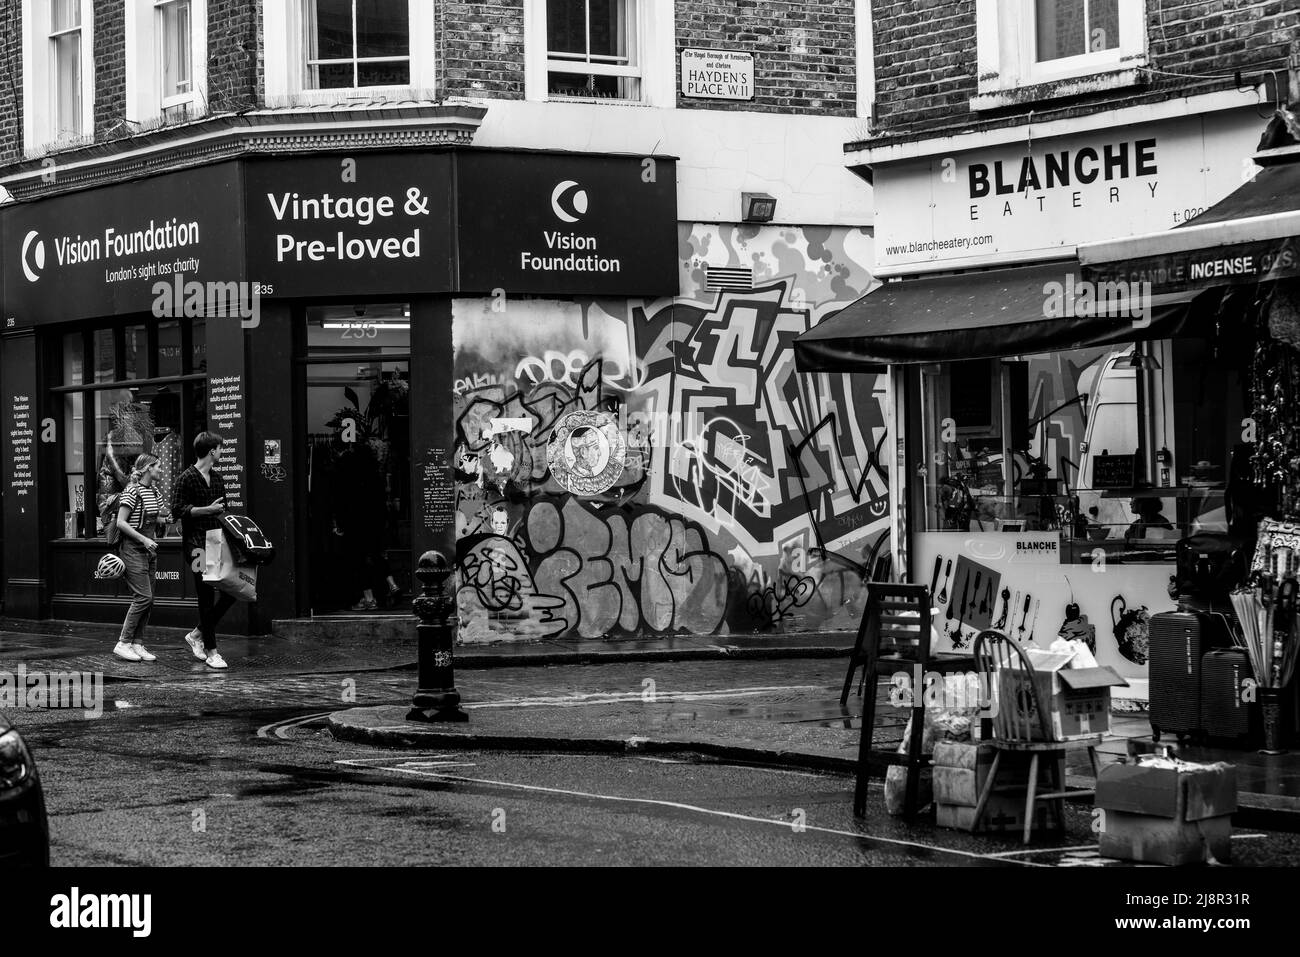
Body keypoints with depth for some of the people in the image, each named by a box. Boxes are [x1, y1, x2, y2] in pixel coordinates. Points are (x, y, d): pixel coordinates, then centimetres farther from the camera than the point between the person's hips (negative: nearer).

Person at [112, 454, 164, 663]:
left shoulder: (154, 491, 12)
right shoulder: (133, 491, -13)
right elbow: (121, 522, -17)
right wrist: (143, 539, -20)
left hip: (149, 550, 9)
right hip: (133, 550, -9)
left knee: (148, 600, 5)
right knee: (143, 597, -13)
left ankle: (138, 644, 10)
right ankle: (123, 643, -6)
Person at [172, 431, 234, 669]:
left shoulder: (217, 478, 17)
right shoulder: (187, 478, -7)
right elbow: (177, 509, -13)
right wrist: (207, 509, -18)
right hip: (197, 543, -8)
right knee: (207, 596, -7)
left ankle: (198, 634, 17)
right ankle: (211, 651, 0)